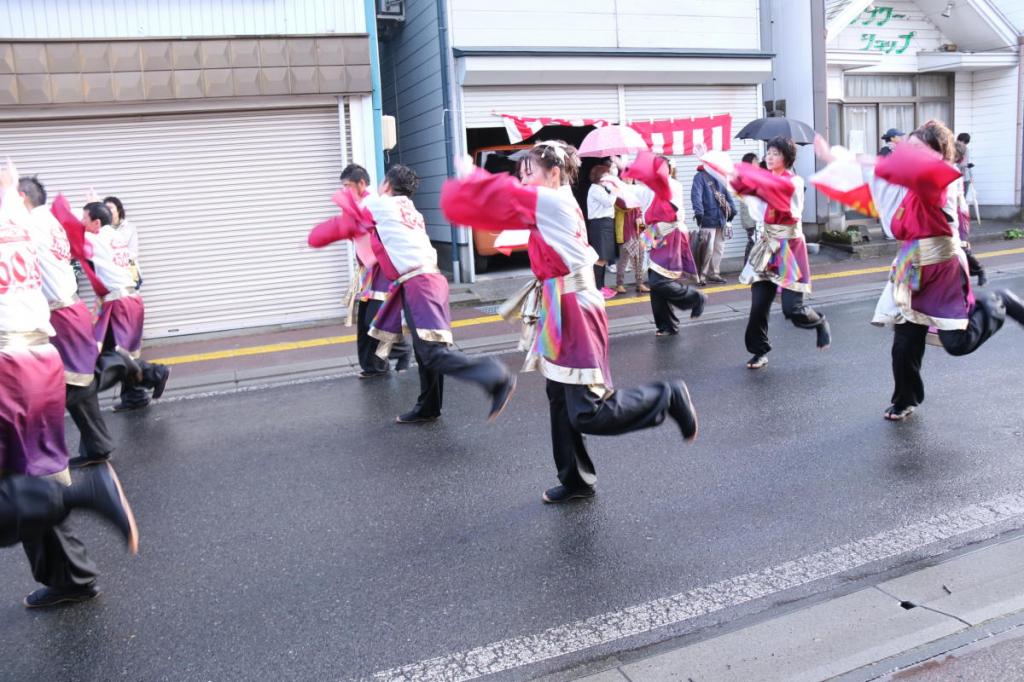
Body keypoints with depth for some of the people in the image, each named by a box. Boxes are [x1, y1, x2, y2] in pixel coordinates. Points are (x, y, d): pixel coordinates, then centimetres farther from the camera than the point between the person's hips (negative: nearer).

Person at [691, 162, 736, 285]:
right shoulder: (700, 177, -5)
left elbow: (726, 194, 20)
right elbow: (696, 195, -17)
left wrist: (732, 210, 12)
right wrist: (699, 212, -28)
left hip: (721, 219, 7)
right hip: (708, 219, -7)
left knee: (719, 248, 12)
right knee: (707, 249, -8)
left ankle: (714, 273, 22)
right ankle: (701, 275, 3)